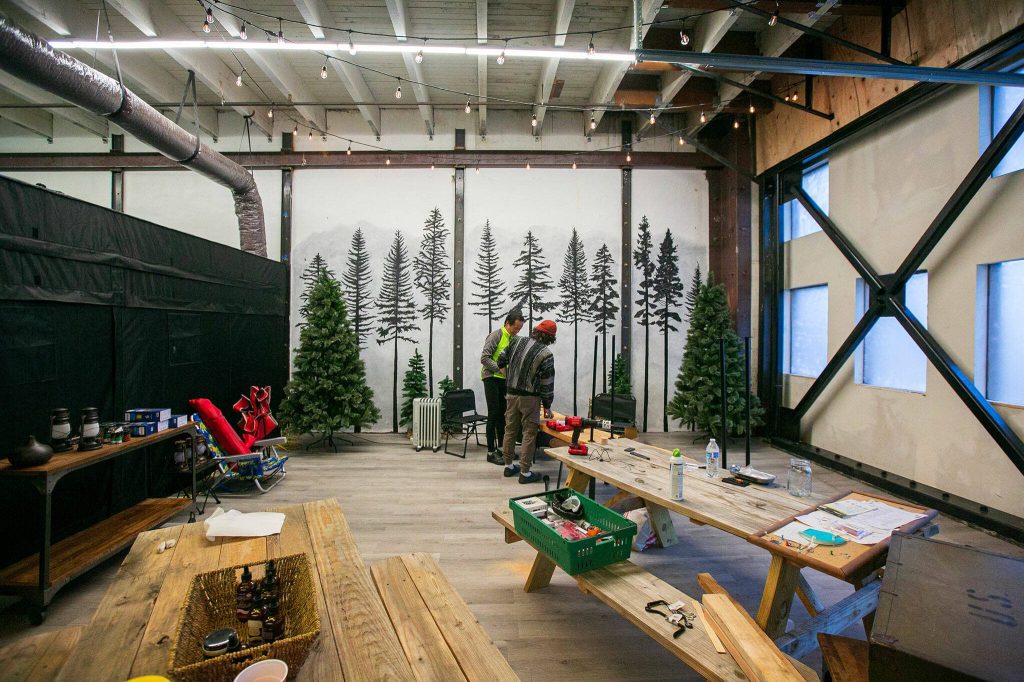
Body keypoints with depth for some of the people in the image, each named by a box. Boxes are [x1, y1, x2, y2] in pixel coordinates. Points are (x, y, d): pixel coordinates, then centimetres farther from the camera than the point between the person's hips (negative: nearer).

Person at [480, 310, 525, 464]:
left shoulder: (514, 339, 9)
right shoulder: (496, 336, -13)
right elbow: (484, 358, -18)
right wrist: (500, 369, -23)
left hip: (505, 380, 7)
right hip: (491, 378, -7)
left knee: (503, 414, 11)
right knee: (493, 415, -4)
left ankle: (501, 447, 23)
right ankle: (491, 452, 3)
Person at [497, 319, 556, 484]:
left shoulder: (516, 341, -2)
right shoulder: (546, 355, -15)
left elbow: (501, 359, 8)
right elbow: (547, 384, -10)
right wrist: (547, 406, 1)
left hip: (511, 394, 6)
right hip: (530, 398, -5)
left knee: (510, 430, 15)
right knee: (529, 434, 4)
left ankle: (509, 466, 28)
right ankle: (525, 472, 10)